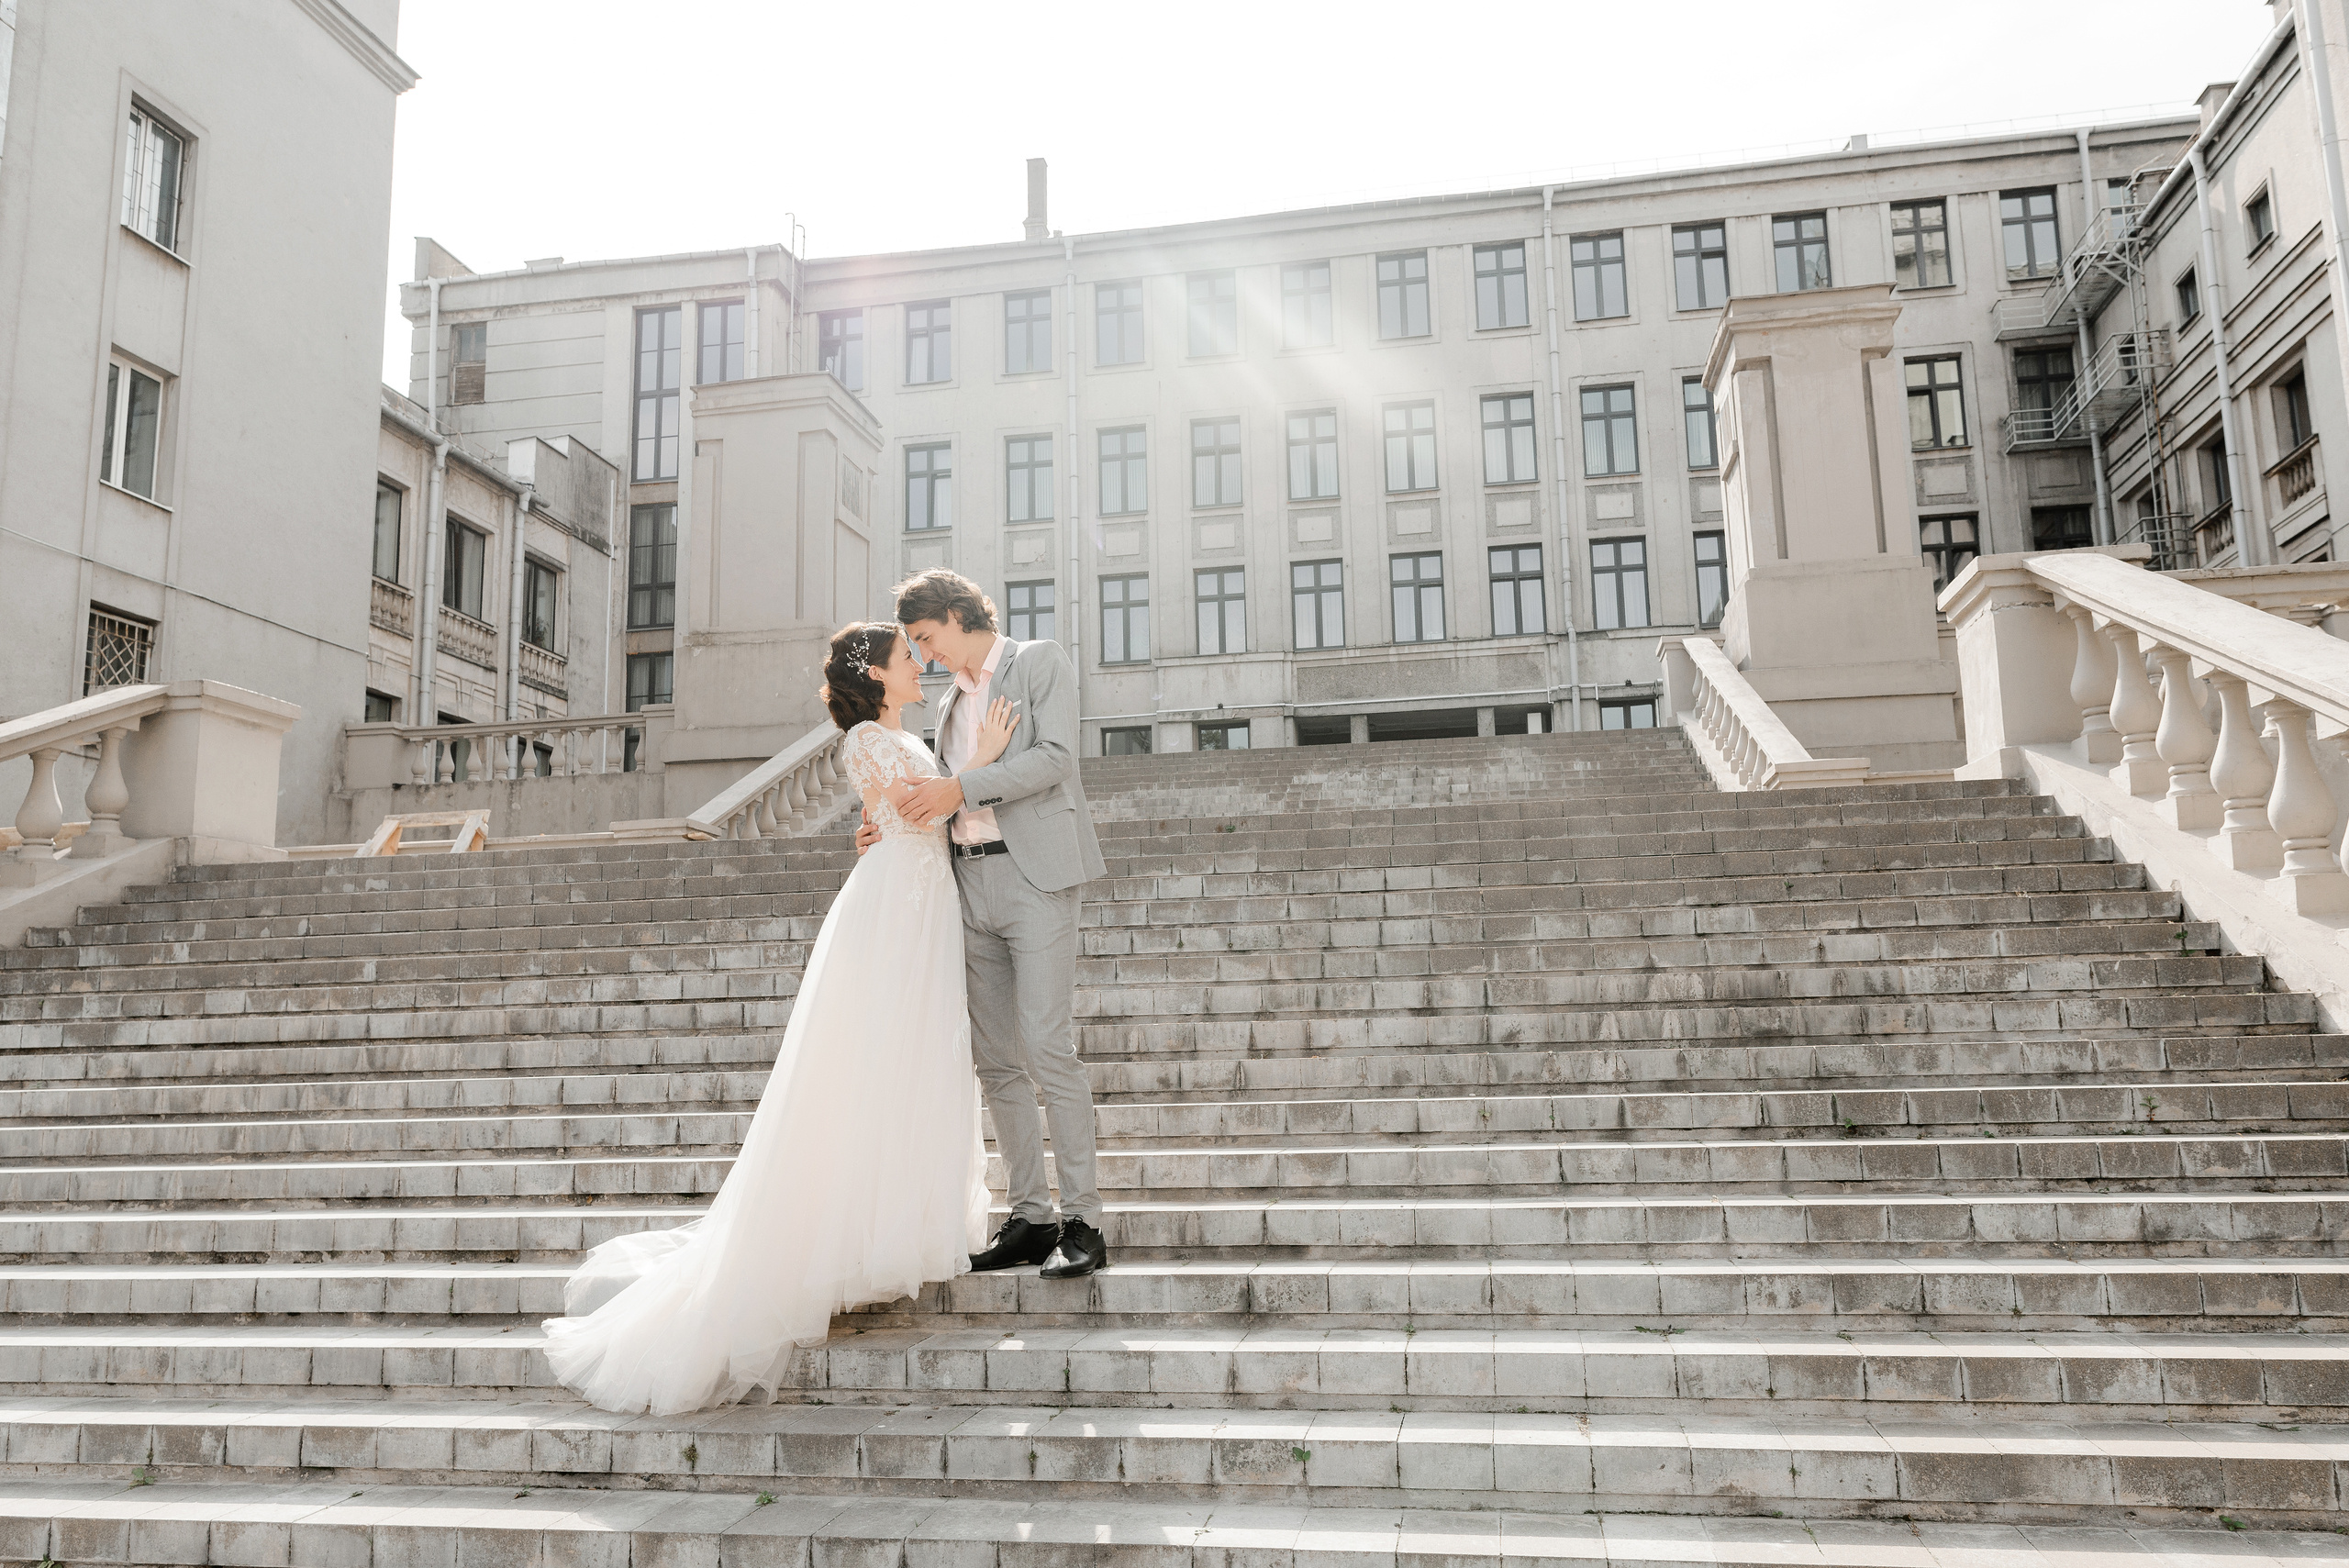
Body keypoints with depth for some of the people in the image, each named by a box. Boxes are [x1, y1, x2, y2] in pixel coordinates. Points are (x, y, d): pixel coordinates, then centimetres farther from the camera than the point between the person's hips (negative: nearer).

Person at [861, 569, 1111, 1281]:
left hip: (1035, 875, -7)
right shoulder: (951, 702, 23)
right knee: (996, 1061, 5)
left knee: (1047, 1051, -12)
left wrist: (960, 788, -16)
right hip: (971, 884, 7)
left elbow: (1054, 759, -10)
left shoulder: (1042, 662, 4)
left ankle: (1084, 1222, -6)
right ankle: (1030, 1216, 12)